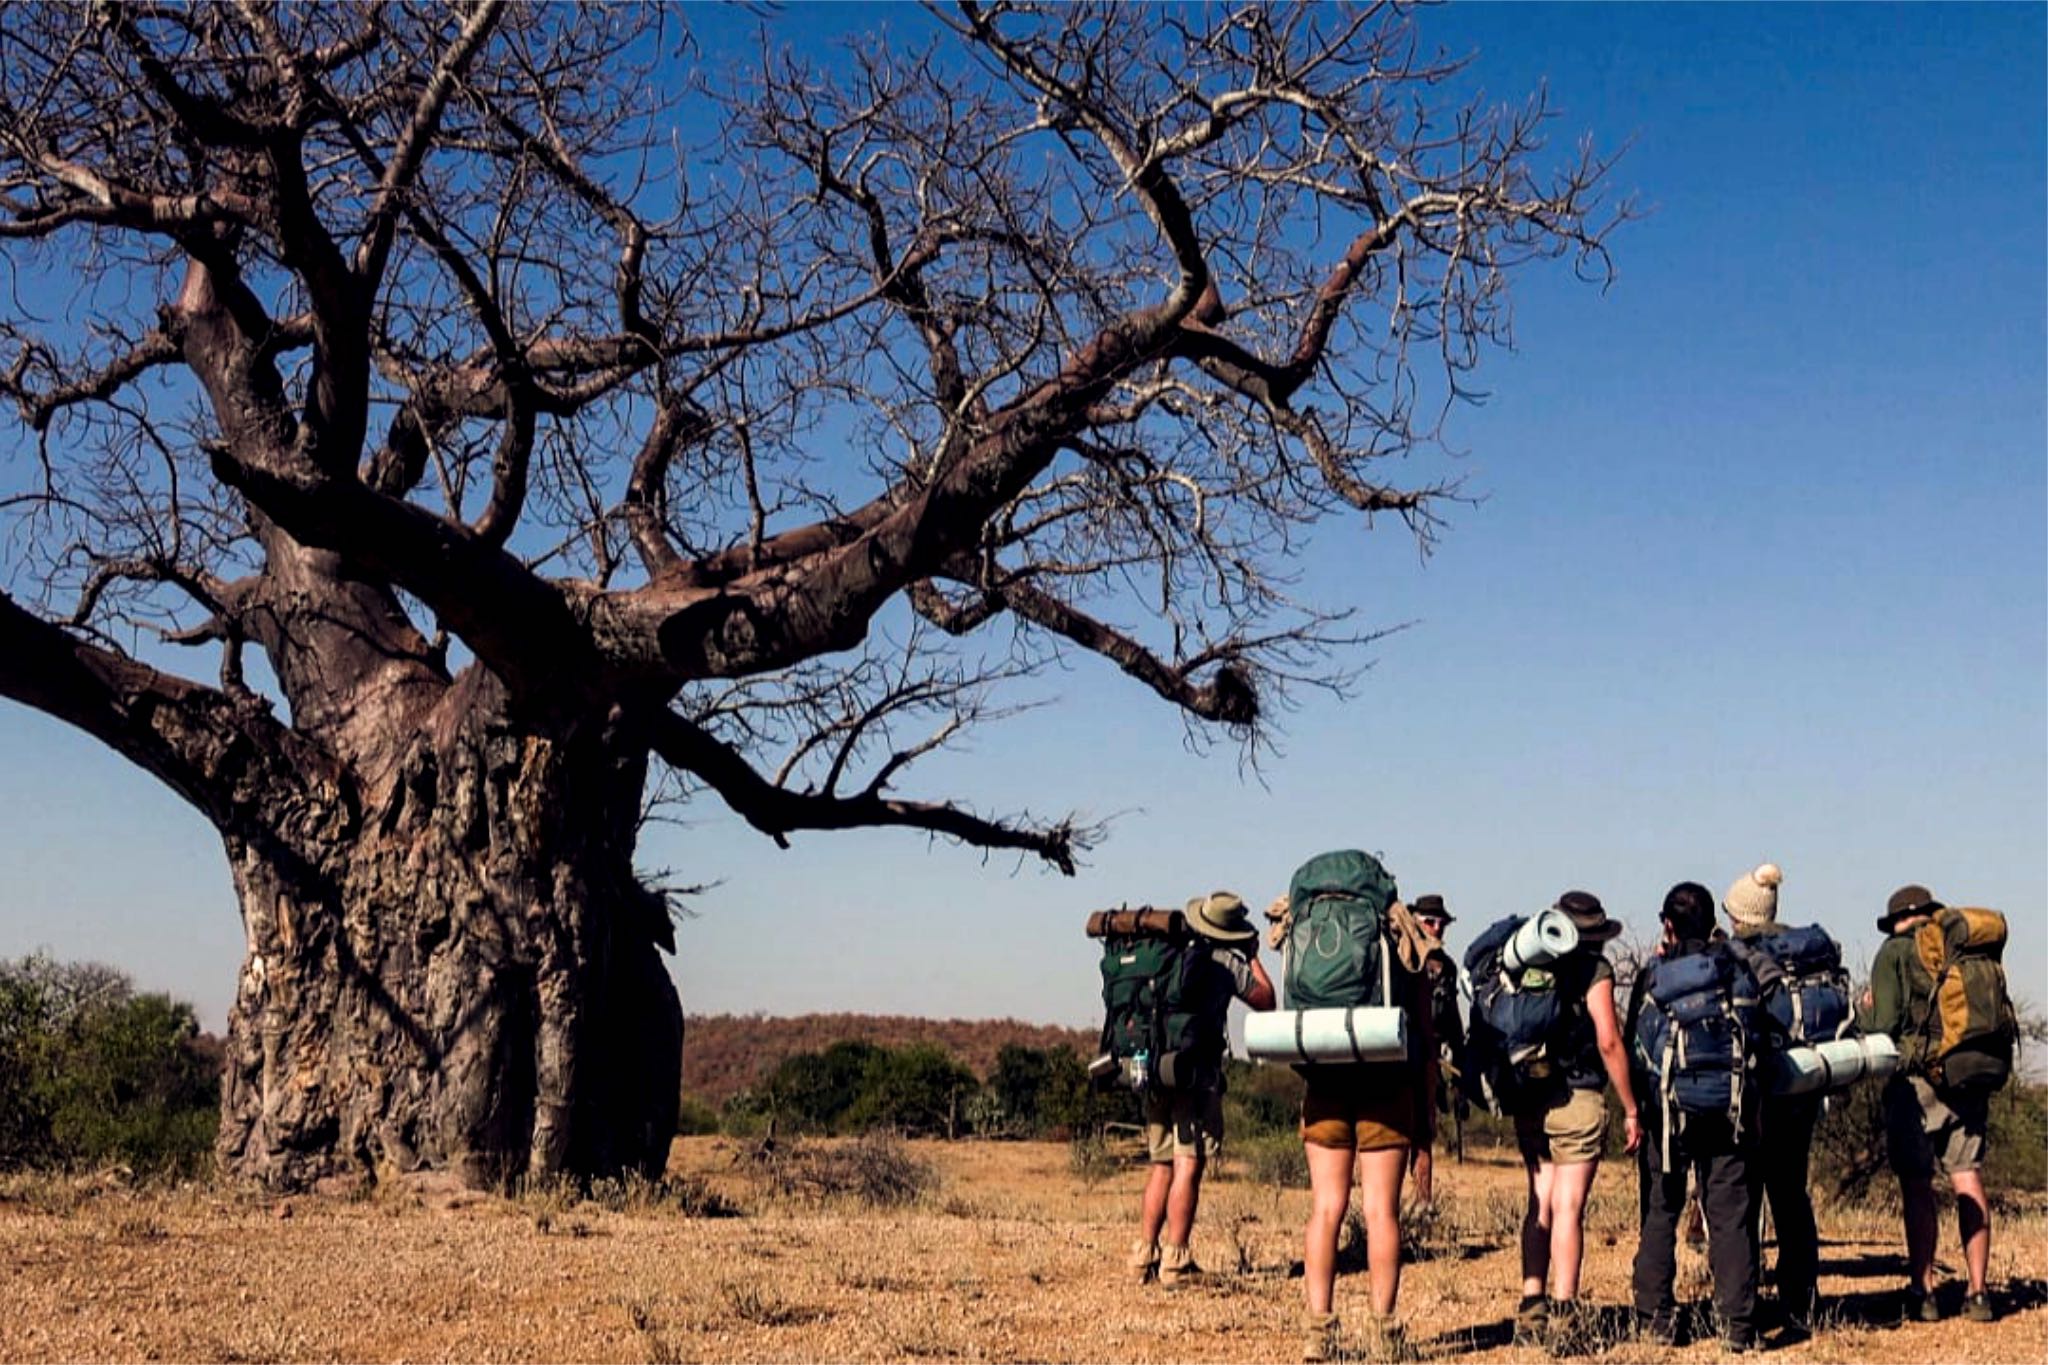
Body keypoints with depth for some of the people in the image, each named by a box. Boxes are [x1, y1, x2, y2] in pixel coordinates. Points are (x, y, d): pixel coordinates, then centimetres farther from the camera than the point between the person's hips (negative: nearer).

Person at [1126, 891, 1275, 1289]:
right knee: (1188, 1165, -6)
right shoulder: (1227, 963, -3)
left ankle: (1145, 1255, 12)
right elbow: (1266, 1001, 10)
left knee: (1161, 1165, 14)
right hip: (1197, 1073, -5)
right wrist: (1254, 957, 21)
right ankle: (1175, 1260, -10)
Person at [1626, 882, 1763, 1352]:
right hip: (1730, 1114, 1)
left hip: (1666, 1111, -1)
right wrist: (1754, 1110, 13)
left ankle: (1655, 1318, 7)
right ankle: (1738, 1325, 0)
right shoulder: (1736, 969, 2)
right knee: (1731, 1217, 3)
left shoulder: (1653, 974, -2)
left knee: (1659, 1215, 8)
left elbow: (1633, 1047, 1)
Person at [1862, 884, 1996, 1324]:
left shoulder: (1895, 953, -2)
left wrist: (1868, 1009, 11)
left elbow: (1884, 1026, -8)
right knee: (1968, 1179, 5)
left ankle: (1923, 1292, 0)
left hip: (1917, 1079, -4)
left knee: (1917, 1187, 0)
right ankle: (1978, 1294, 4)